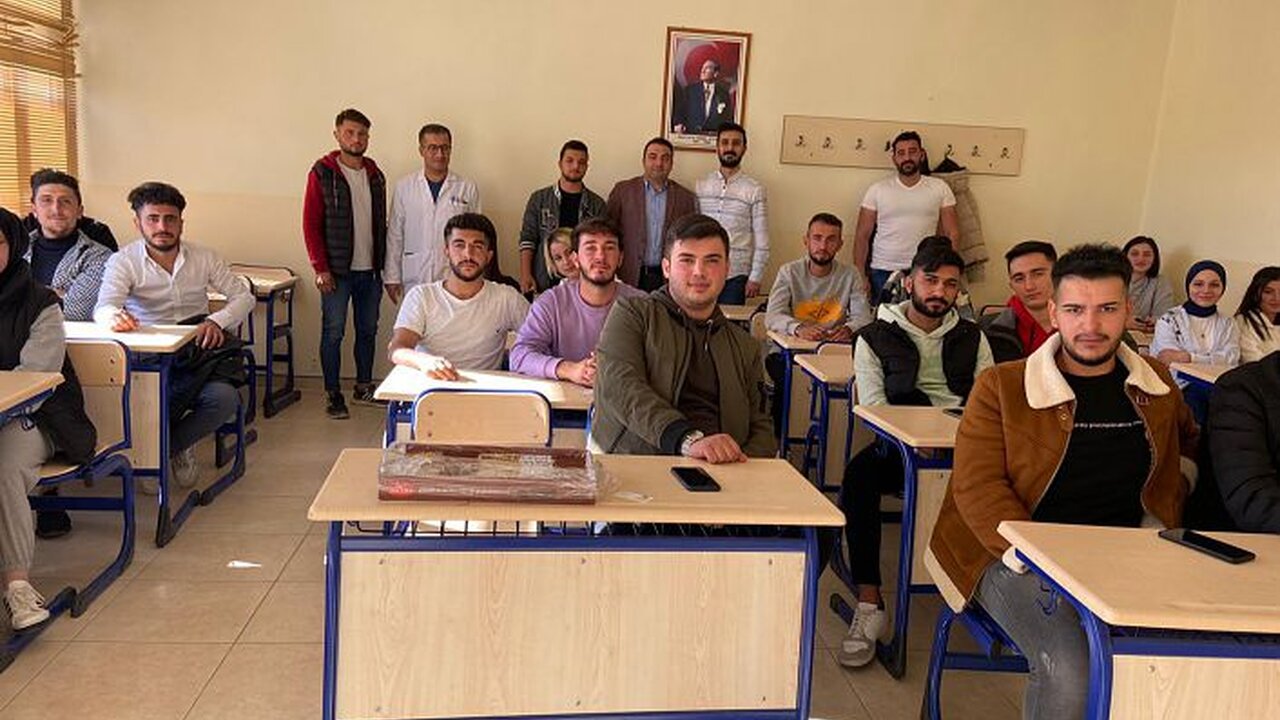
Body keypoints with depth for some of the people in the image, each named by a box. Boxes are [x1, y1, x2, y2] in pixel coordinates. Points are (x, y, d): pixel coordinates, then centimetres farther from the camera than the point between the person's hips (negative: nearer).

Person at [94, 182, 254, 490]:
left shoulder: (203, 257, 9)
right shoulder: (123, 261, 0)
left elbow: (244, 296, 7)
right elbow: (103, 307, -17)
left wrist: (217, 321, -15)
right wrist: (115, 316, -43)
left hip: (199, 350, 2)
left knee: (223, 398, -29)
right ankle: (179, 446, 4)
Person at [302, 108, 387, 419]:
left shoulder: (375, 175, 11)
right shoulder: (323, 173, -4)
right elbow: (311, 223, -6)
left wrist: (382, 263, 9)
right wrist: (320, 268, -12)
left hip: (370, 270, 5)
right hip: (337, 271, -5)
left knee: (368, 330, 12)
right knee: (333, 333, 1)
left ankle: (364, 386, 26)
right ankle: (333, 395, 9)